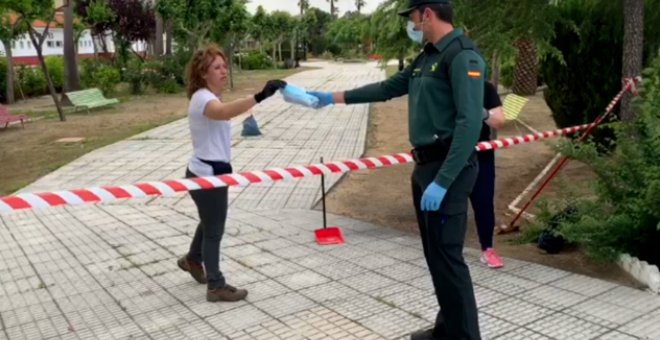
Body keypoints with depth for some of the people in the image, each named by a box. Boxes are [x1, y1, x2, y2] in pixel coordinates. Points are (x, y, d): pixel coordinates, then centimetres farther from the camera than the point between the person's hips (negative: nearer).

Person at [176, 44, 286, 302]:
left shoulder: (210, 98, 12)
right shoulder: (202, 98, -22)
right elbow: (224, 112, -46)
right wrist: (259, 97, -58)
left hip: (213, 172, 10)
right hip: (206, 174, -10)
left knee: (211, 222, 26)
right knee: (214, 229, 1)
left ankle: (192, 260, 49)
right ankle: (217, 287, 13)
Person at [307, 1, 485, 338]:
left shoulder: (462, 56, -14)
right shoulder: (425, 58, 15)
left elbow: (470, 123, -22)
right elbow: (387, 88, 25)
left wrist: (443, 181, -25)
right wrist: (333, 97, 24)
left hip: (447, 169, -10)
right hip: (425, 166, 10)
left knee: (447, 256, -6)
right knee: (435, 255, 16)